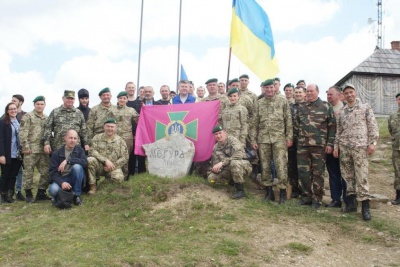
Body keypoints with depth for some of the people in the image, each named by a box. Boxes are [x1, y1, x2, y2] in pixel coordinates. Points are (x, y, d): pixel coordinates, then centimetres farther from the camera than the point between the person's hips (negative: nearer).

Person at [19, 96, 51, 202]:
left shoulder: (47, 118, 17)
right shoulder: (28, 116, -1)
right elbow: (23, 133, -8)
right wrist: (25, 146, -14)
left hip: (44, 150, 5)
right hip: (31, 150, -5)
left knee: (46, 172, 5)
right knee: (29, 172, 1)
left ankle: (41, 193, 17)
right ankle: (28, 194, 11)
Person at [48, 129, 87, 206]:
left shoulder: (79, 149, 0)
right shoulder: (56, 153, -2)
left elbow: (85, 162, -19)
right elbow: (53, 172, -7)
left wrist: (67, 161, -28)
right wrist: (62, 182, -26)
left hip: (75, 180, 1)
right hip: (61, 179, -1)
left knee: (77, 166, -30)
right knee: (53, 189, -34)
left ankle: (77, 195, -15)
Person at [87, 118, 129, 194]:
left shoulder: (120, 141, 5)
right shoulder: (97, 137, 5)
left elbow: (125, 158, 1)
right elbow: (92, 151, -9)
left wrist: (113, 165, -13)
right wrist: (105, 160, -21)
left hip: (113, 168, 0)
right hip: (99, 166, 1)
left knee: (118, 178, -32)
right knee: (90, 160, -31)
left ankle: (107, 179, 6)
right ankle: (92, 186, -15)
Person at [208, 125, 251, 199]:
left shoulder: (232, 140, -17)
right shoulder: (216, 147, 4)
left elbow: (239, 154, -34)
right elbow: (215, 162, 12)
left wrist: (222, 162, -37)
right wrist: (215, 168, -11)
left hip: (243, 166, -6)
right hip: (228, 170, 6)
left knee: (234, 163, -40)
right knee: (211, 178, -11)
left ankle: (240, 190, -25)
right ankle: (232, 181, 12)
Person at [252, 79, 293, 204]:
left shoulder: (282, 101, 4)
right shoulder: (259, 103, 10)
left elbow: (288, 121, 2)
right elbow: (255, 123, 10)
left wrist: (289, 137, -4)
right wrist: (254, 139, 6)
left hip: (279, 138, -3)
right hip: (263, 138, 3)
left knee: (281, 165, -6)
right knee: (265, 166, 7)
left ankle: (282, 191, 3)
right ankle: (269, 191, 18)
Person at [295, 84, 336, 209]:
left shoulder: (326, 107, 1)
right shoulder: (301, 108, 12)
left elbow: (332, 126, -1)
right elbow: (296, 125, 16)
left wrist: (330, 143, -8)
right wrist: (296, 140, 10)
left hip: (319, 145, -3)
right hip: (302, 145, 4)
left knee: (318, 172, 3)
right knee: (303, 171, 6)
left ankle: (317, 199, 14)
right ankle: (306, 196, 20)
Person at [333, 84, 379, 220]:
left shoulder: (365, 107, 5)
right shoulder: (342, 111, 16)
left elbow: (373, 126, 1)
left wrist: (372, 142, -8)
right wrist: (336, 146, 11)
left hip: (360, 146, -4)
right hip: (344, 147, 4)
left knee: (361, 176, -9)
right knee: (348, 175, 6)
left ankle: (365, 206, -5)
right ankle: (351, 201, 14)